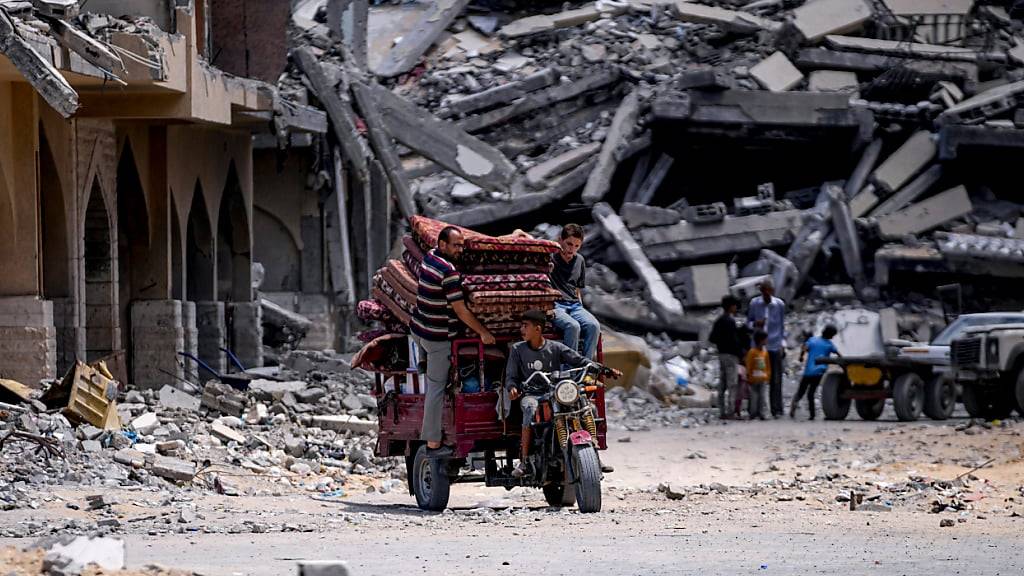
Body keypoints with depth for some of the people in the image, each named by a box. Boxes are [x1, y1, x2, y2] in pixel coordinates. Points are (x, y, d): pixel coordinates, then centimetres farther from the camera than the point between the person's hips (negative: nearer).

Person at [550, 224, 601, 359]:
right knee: (573, 326, -34)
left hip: (574, 305, 5)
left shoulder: (579, 261, 17)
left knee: (594, 325, -24)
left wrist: (580, 308, 13)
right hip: (554, 305, -5)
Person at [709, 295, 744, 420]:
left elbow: (712, 338, 14)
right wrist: (741, 352, -10)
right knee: (732, 385, -8)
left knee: (722, 385, 9)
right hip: (731, 355, -9)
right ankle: (730, 412, -11)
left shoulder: (719, 321, 12)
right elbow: (733, 340, -19)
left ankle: (722, 411, 11)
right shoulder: (730, 321, -14)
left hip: (721, 354, 9)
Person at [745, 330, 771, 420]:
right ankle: (753, 413, 6)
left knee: (761, 396, 4)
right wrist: (749, 378, -7)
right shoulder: (752, 352, -10)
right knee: (754, 396, -1)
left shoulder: (765, 352, 7)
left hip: (763, 379, 5)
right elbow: (749, 366, -7)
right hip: (754, 379, -5)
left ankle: (760, 413, 7)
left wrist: (768, 376, 9)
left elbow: (768, 366, 13)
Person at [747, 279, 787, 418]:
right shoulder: (754, 303, 2)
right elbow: (748, 322, 11)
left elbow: (782, 325, 10)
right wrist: (755, 324, -12)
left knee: (776, 380, -2)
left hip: (775, 346, 0)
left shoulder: (779, 305, 3)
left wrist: (783, 345, 5)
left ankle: (776, 410, 2)